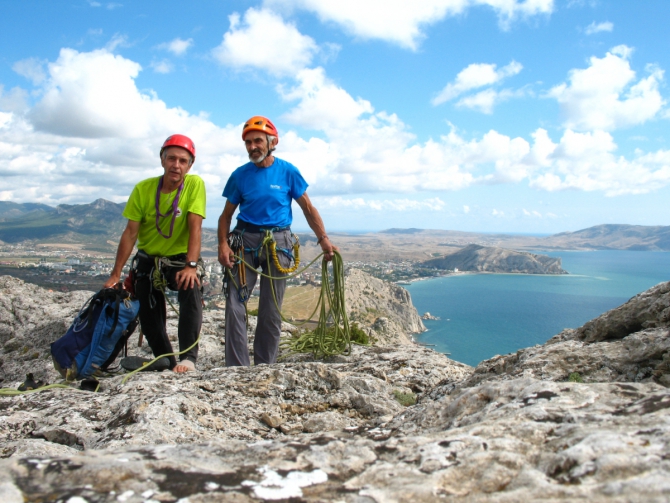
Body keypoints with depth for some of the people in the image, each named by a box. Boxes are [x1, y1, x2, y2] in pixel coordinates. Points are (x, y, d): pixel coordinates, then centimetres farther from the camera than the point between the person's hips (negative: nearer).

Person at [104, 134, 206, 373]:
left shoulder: (195, 184, -15)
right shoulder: (143, 189, -10)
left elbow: (195, 227, -21)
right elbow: (130, 233, -8)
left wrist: (191, 265, -32)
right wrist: (116, 274, -10)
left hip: (180, 259, -3)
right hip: (148, 261, 3)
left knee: (191, 289, -31)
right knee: (149, 320, -1)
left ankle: (188, 357, -22)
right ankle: (167, 363, 19)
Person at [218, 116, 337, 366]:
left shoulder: (288, 172, 1)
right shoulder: (240, 175, 4)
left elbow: (308, 209, 5)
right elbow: (226, 215, 8)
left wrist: (324, 239, -8)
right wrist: (223, 244, -9)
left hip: (277, 242, -1)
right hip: (244, 241, 1)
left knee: (271, 311, 3)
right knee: (234, 305, -8)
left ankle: (265, 367, 14)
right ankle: (237, 369, -2)